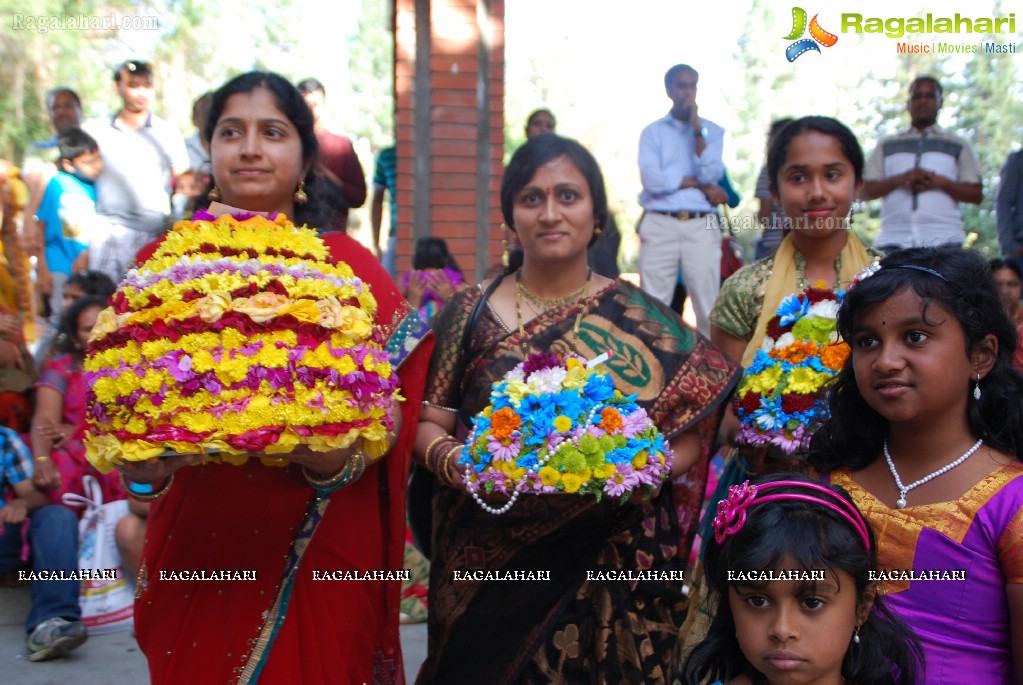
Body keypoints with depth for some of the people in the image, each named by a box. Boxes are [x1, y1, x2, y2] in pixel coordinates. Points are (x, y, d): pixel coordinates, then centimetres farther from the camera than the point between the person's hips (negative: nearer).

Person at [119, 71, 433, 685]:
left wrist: (344, 454, -21)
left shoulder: (349, 265, 1)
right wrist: (140, 465, -15)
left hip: (320, 550, -1)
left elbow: (398, 393, -4)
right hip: (194, 545, 2)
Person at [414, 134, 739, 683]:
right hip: (489, 562, 0)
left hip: (610, 570, 0)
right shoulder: (470, 312, 1)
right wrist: (451, 461, -18)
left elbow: (693, 431, 1)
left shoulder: (641, 319, 1)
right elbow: (427, 424, 2)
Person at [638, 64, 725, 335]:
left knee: (708, 306, -1)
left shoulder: (713, 131, 13)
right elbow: (652, 180, -6)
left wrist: (697, 128, -3)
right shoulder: (653, 132, 9)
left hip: (702, 226, 1)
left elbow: (711, 175, -4)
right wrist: (701, 185, -4)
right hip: (660, 225, -1)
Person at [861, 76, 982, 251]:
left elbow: (976, 195, 8)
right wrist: (900, 179, -7)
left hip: (944, 241, -1)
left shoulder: (957, 146, 16)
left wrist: (941, 182, -7)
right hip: (894, 239, 1)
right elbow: (867, 191, 9)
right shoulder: (887, 146, 19)